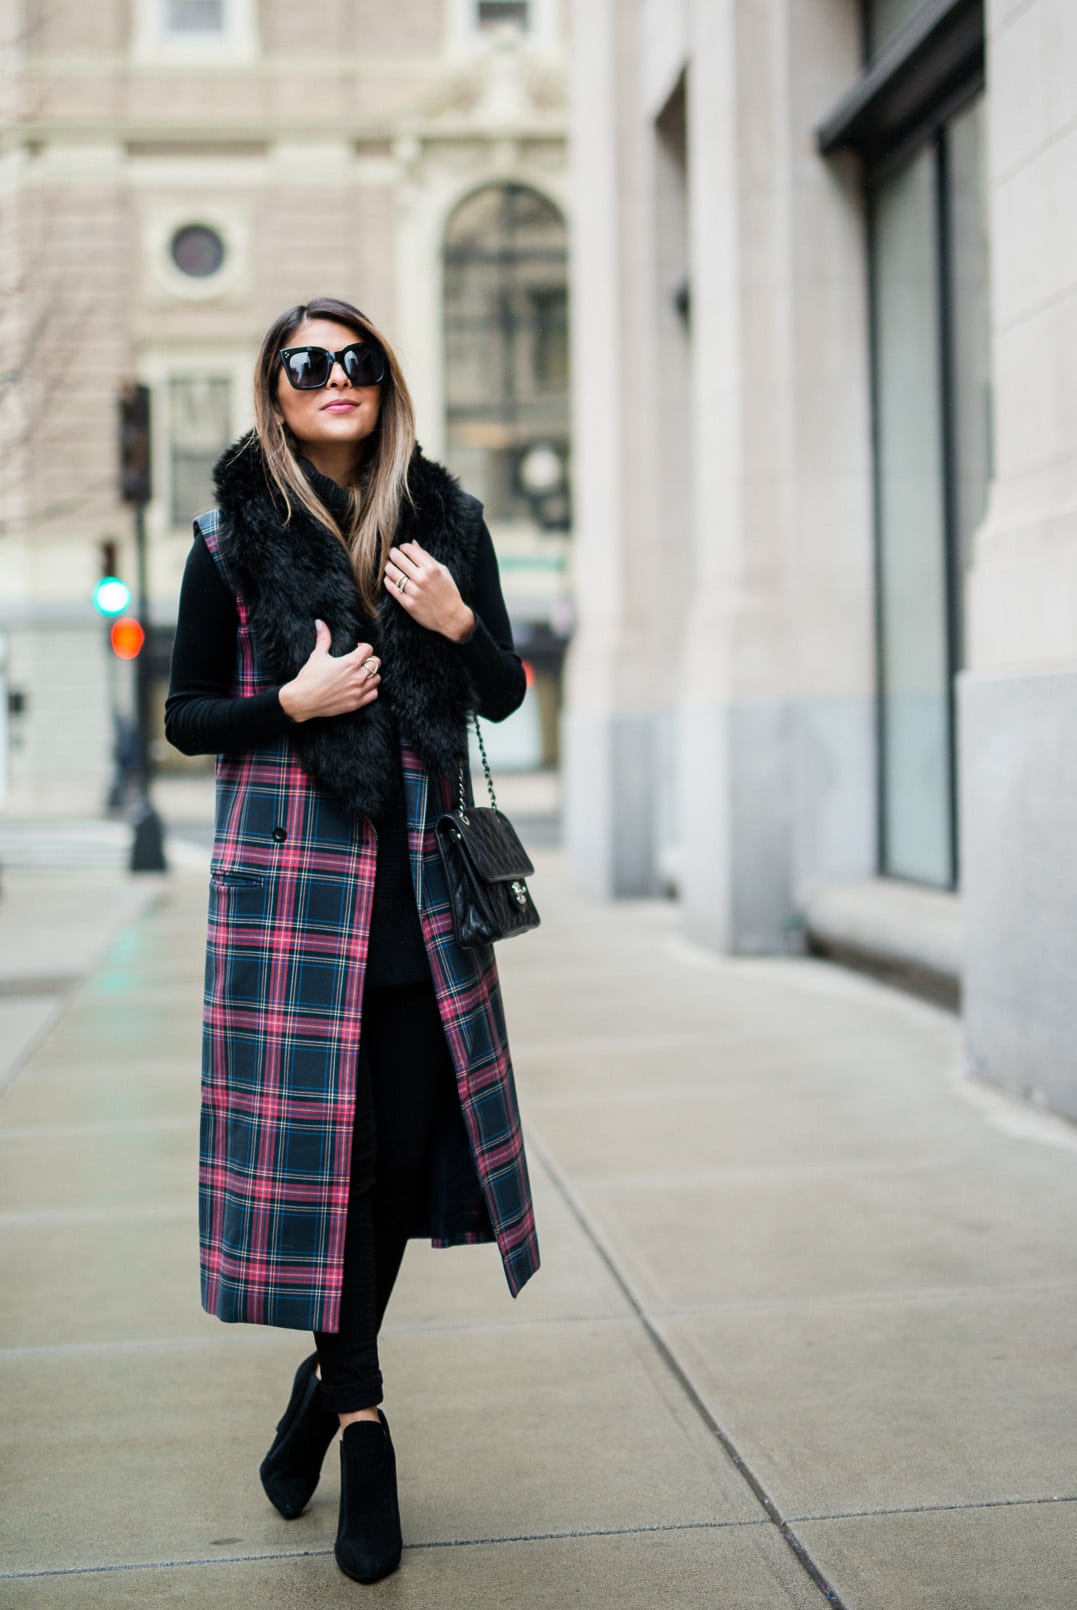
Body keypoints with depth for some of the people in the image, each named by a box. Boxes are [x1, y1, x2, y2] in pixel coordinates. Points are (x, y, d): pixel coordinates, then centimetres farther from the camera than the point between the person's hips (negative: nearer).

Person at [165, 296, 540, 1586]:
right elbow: (186, 719, 5)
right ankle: (362, 1427, 12)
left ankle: (328, 1376, 27)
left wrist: (459, 625, -9)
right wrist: (295, 701, -12)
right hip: (290, 869, -2)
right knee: (318, 1136, -3)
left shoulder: (447, 519, 9)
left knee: (403, 1141, 4)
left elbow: (504, 697, 11)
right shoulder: (234, 536, 2)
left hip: (419, 874, 3)